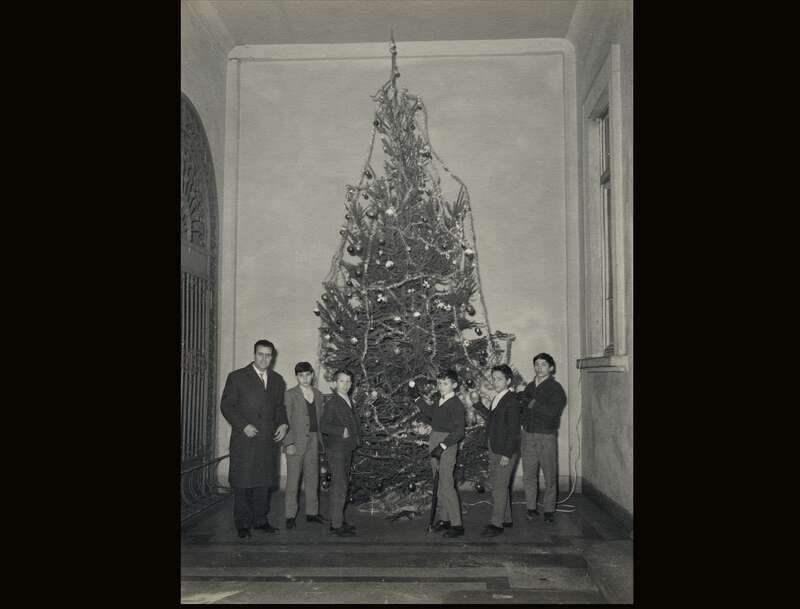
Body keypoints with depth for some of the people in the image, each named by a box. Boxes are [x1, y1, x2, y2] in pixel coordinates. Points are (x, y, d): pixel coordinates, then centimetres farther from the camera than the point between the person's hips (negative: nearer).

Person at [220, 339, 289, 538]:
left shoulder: (277, 380, 15)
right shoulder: (237, 377, 1)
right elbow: (226, 406, -3)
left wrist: (283, 423, 2)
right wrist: (244, 425, -14)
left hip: (268, 440, 4)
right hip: (244, 439, -4)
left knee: (264, 482, 5)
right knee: (243, 482, -1)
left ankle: (260, 520, 16)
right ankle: (243, 524, 8)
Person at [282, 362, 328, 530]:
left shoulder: (318, 394, 11)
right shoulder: (290, 394, -5)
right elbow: (286, 420, -8)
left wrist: (321, 441, 9)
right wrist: (289, 443, -15)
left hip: (313, 442, 5)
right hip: (296, 442, -5)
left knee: (312, 479, 11)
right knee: (293, 479, -1)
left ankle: (312, 513, 21)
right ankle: (290, 516, 7)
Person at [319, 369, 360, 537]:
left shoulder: (348, 401, 13)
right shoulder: (332, 402, -13)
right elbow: (323, 426, -20)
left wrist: (354, 435, 13)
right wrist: (342, 431, -25)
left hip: (347, 449, 9)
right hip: (336, 449, -9)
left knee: (343, 485, 13)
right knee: (339, 486, -8)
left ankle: (339, 521, 22)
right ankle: (336, 525, -4)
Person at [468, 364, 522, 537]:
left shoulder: (512, 401, -16)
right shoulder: (497, 398, 11)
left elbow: (513, 430, -18)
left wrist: (507, 454, -20)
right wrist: (477, 403, 16)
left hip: (506, 451, -9)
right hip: (494, 450, 9)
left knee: (499, 487, -5)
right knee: (499, 485, 16)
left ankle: (497, 523, 1)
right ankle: (506, 519, 28)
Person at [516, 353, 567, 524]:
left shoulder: (555, 387, -3)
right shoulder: (529, 387, 13)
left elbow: (553, 410, -18)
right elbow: (521, 408, 18)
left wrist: (531, 402, -17)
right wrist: (520, 399, -3)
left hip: (547, 436, -4)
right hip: (528, 434, 4)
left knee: (550, 475, 1)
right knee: (528, 475, 5)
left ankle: (549, 510, 11)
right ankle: (531, 508, 16)